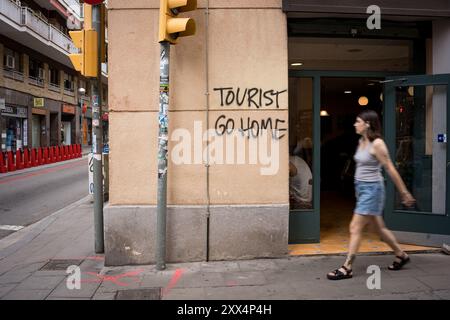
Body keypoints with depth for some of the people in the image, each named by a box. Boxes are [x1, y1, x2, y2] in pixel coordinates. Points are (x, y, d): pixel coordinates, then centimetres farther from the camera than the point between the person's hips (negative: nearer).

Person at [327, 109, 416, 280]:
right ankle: (401, 255, 35)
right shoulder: (361, 141, 9)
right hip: (361, 188, 9)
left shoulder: (377, 144, -16)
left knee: (355, 228, -7)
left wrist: (404, 193, -9)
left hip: (371, 189, -9)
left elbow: (391, 169, -13)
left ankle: (347, 268, -1)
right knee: (379, 227, 18)